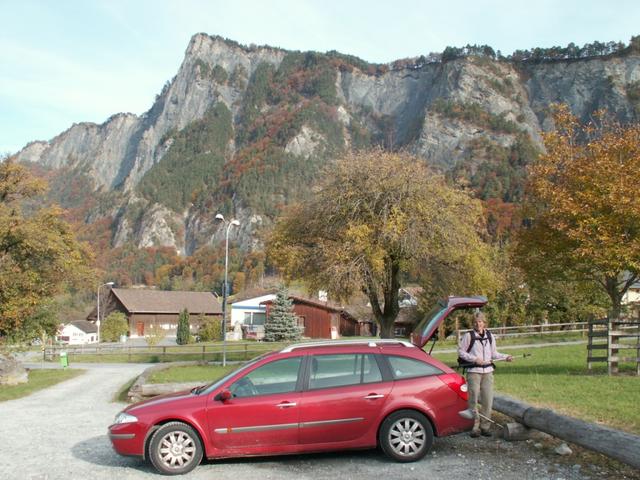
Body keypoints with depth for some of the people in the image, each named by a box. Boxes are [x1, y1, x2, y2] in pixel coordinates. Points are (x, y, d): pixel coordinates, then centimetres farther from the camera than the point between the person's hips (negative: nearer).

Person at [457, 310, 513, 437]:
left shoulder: (490, 336, 10)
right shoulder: (468, 336, -3)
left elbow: (494, 354, 16)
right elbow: (460, 351, -3)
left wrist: (506, 357, 1)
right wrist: (474, 359, -13)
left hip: (488, 371, 4)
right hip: (473, 371, -4)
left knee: (488, 400, 3)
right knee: (473, 400, -3)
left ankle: (485, 426, 13)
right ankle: (475, 427, 5)